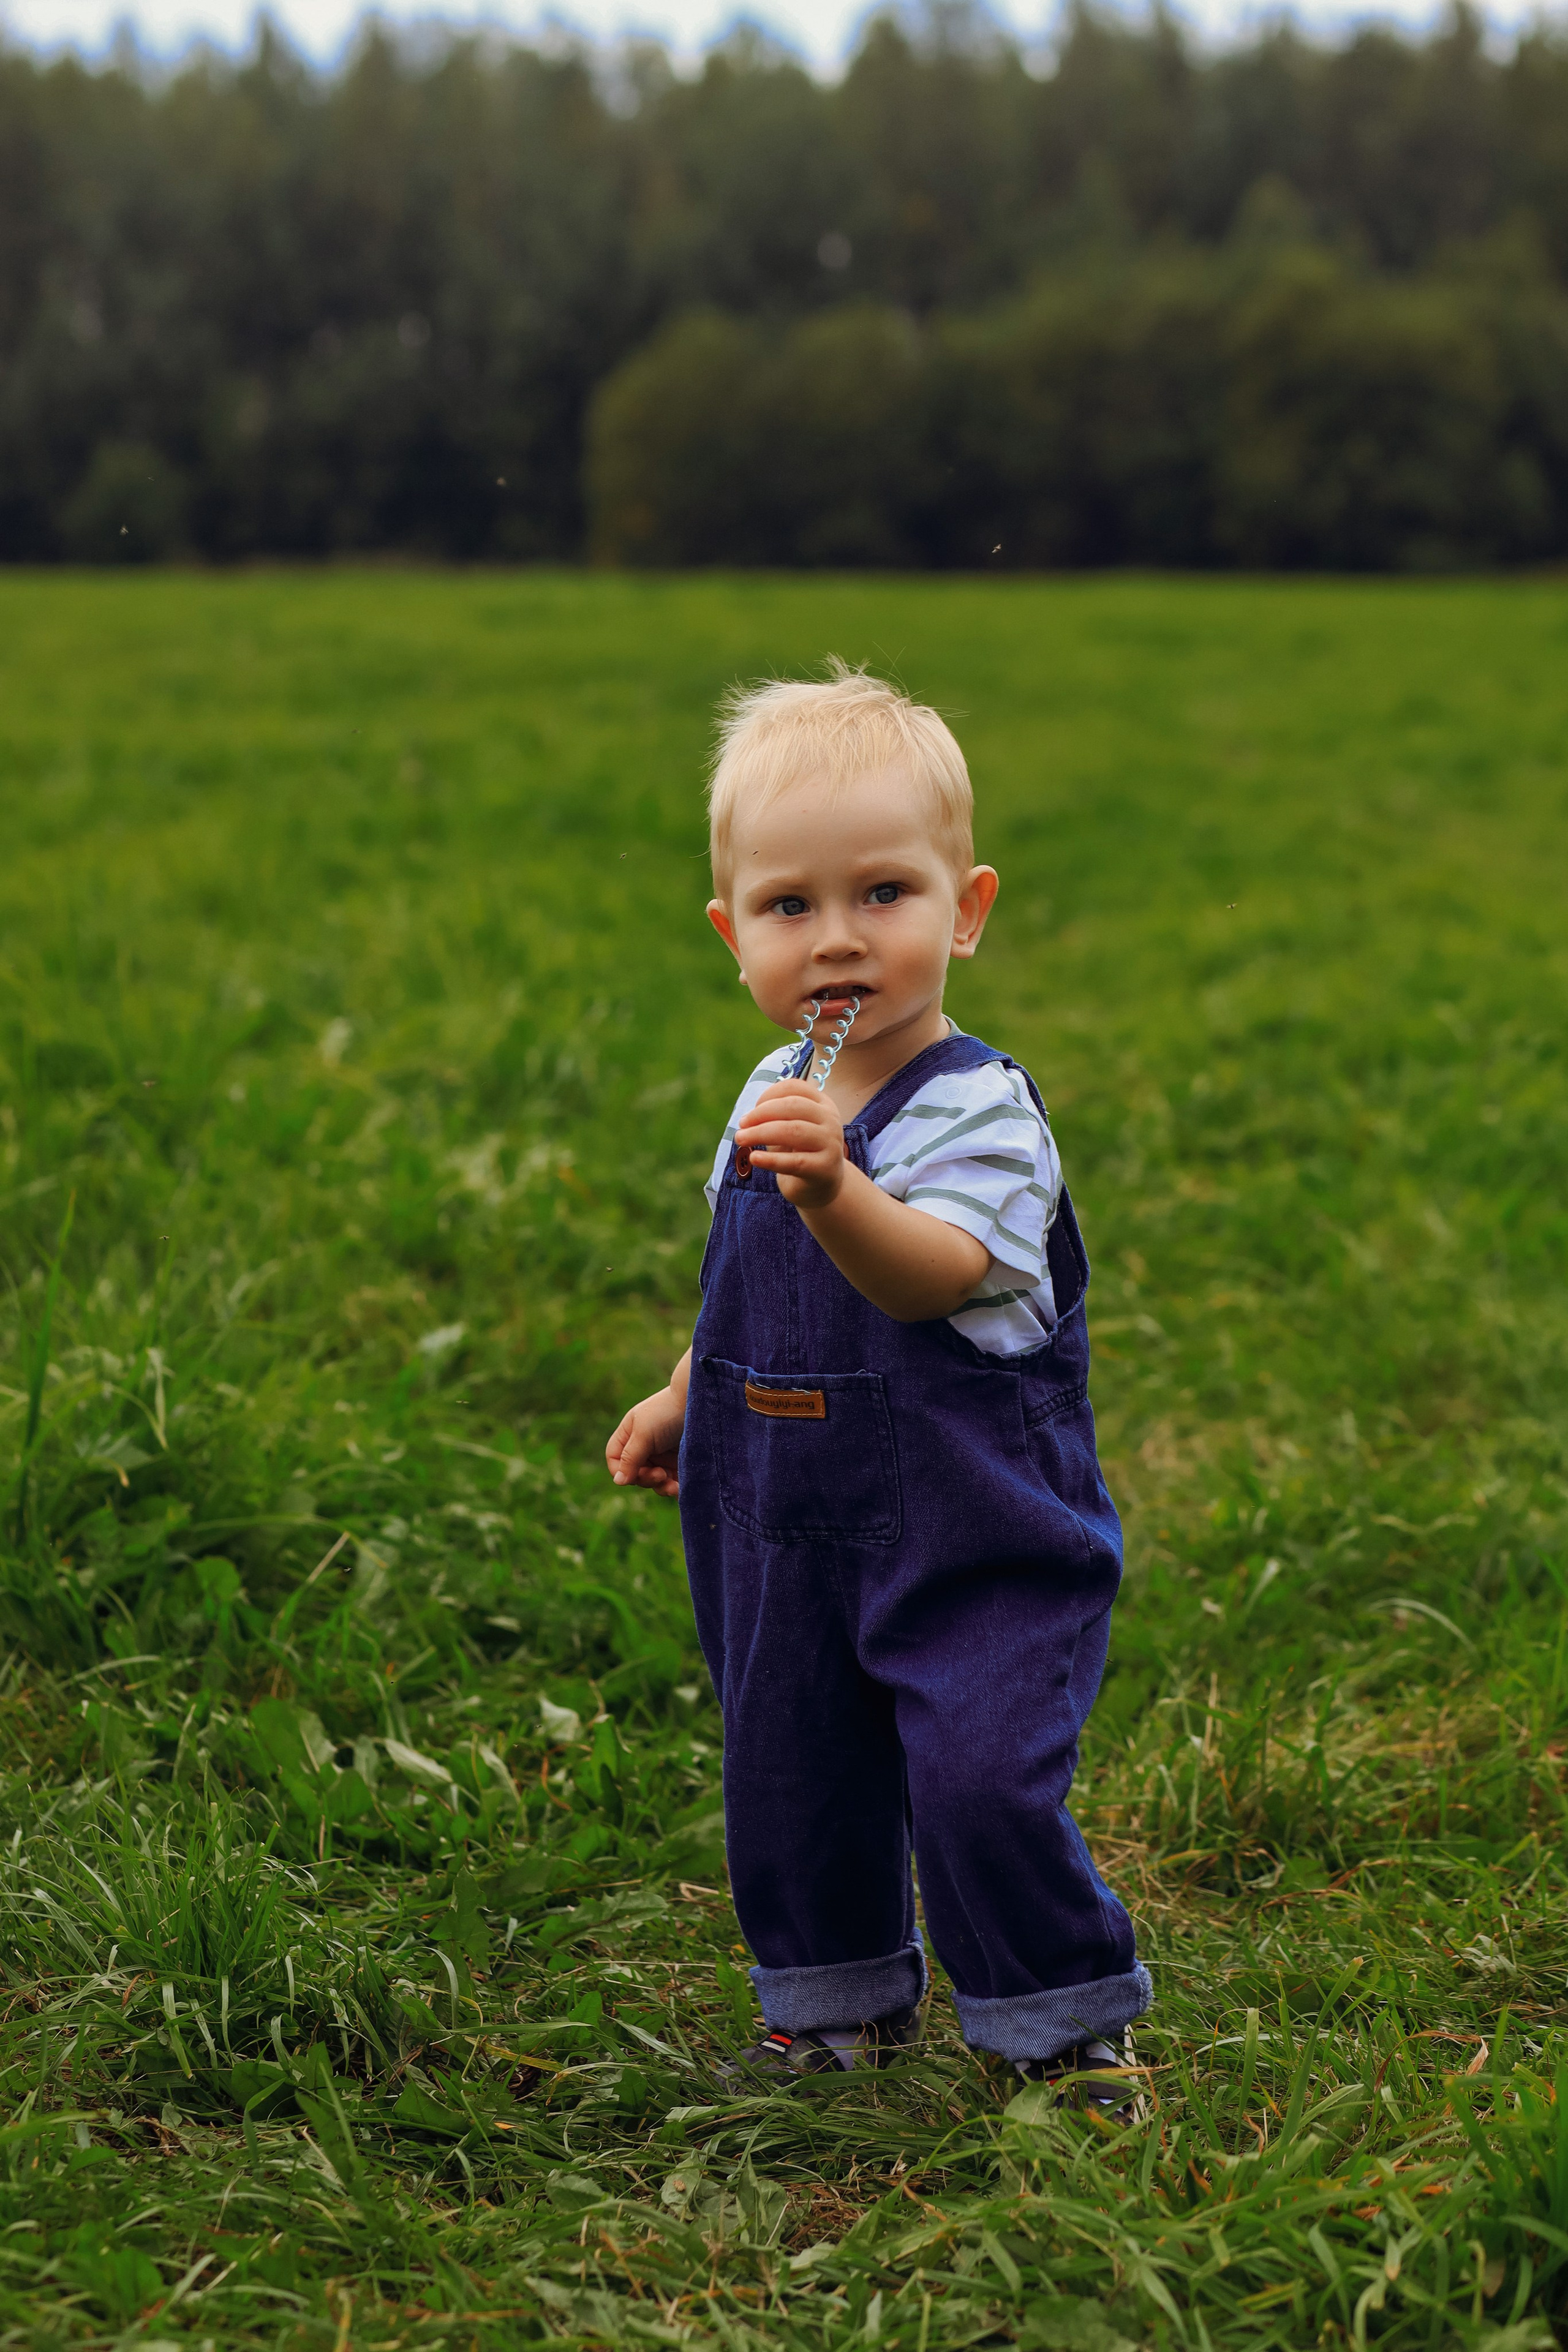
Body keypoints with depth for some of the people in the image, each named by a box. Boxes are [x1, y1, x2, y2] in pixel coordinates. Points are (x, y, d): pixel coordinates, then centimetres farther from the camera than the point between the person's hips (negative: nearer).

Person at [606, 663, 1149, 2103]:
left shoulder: (978, 1108, -17)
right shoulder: (772, 1099, 6)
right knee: (791, 1773, 14)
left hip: (972, 1532, -7)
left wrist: (834, 1188, -52)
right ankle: (841, 2001, 35)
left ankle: (1066, 2023, 10)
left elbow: (929, 1276, -36)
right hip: (787, 1524, 7)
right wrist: (683, 1399, 22)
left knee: (982, 1778, -12)